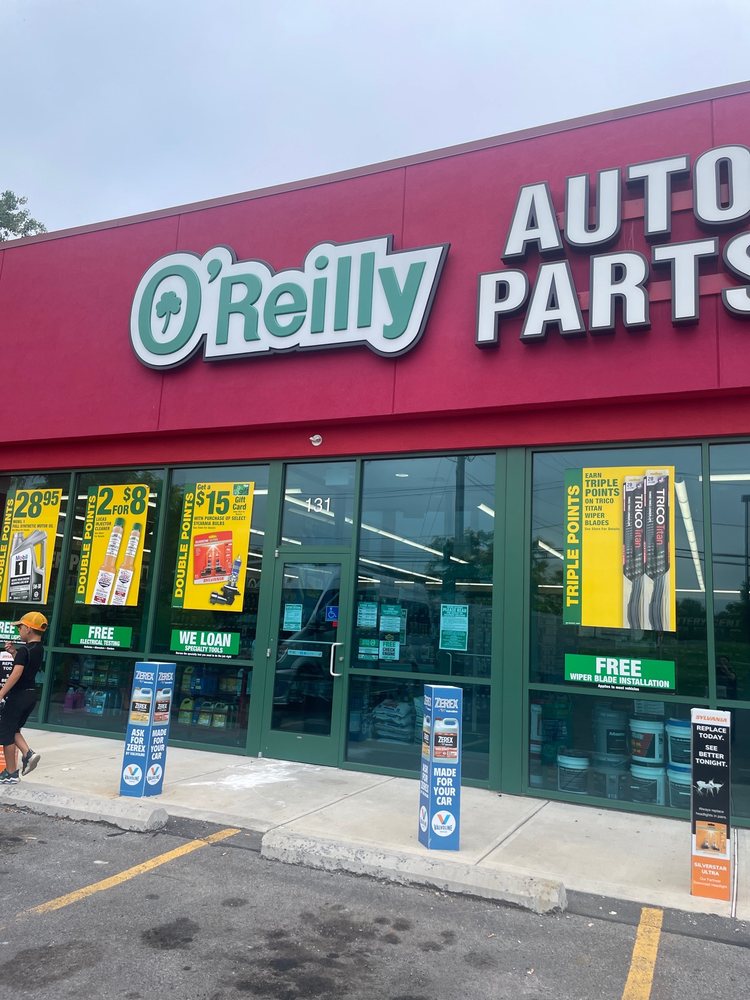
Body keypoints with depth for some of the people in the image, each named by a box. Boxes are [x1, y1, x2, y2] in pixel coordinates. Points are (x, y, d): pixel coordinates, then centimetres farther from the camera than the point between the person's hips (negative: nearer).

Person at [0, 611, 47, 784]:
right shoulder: (38, 650, 9)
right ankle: (28, 754, 2)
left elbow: (16, 674, -26)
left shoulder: (24, 650, -18)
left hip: (18, 695, -8)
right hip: (31, 695, 8)